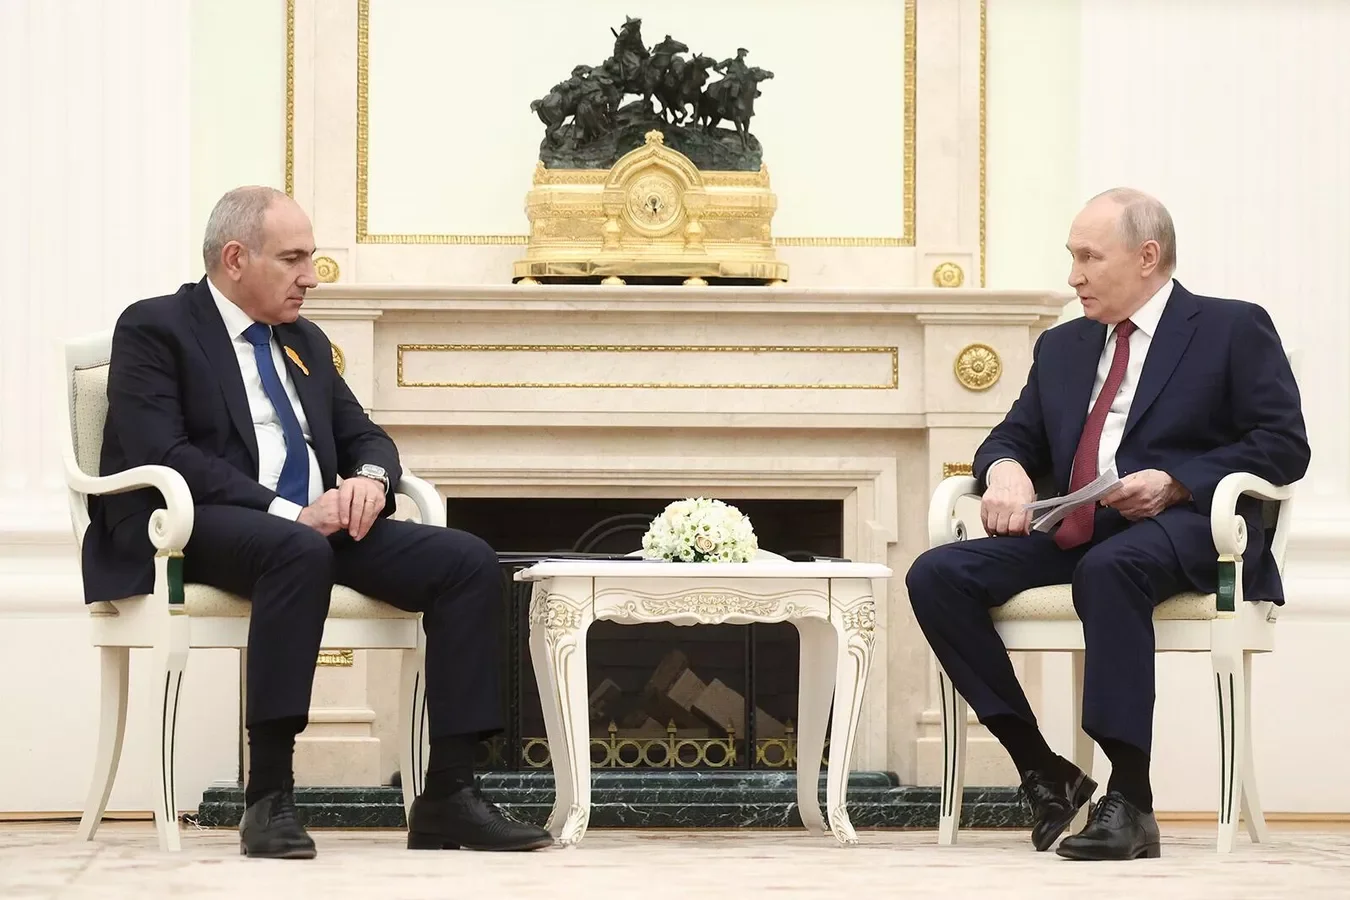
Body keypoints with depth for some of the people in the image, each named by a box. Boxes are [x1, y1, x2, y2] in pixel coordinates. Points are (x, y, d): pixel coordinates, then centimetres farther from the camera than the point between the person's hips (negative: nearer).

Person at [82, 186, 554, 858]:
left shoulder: (305, 343, 24)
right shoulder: (153, 330, 0)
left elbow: (365, 436, 23)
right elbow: (161, 455, -14)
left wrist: (371, 477, -5)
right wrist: (287, 513, -22)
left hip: (317, 524, 8)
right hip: (200, 529, -7)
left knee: (468, 562, -14)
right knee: (298, 551, -41)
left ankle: (448, 796, -18)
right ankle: (269, 796, -38)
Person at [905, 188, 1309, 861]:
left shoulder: (1234, 329, 7)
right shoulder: (1061, 347, 26)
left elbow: (1283, 446, -2)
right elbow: (1015, 440, 23)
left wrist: (1176, 482, -15)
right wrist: (1006, 470, -3)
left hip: (1180, 528, -6)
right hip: (1073, 534, 6)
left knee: (1109, 568, -41)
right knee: (937, 575, -18)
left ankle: (1130, 800, -41)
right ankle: (1042, 773, -15)